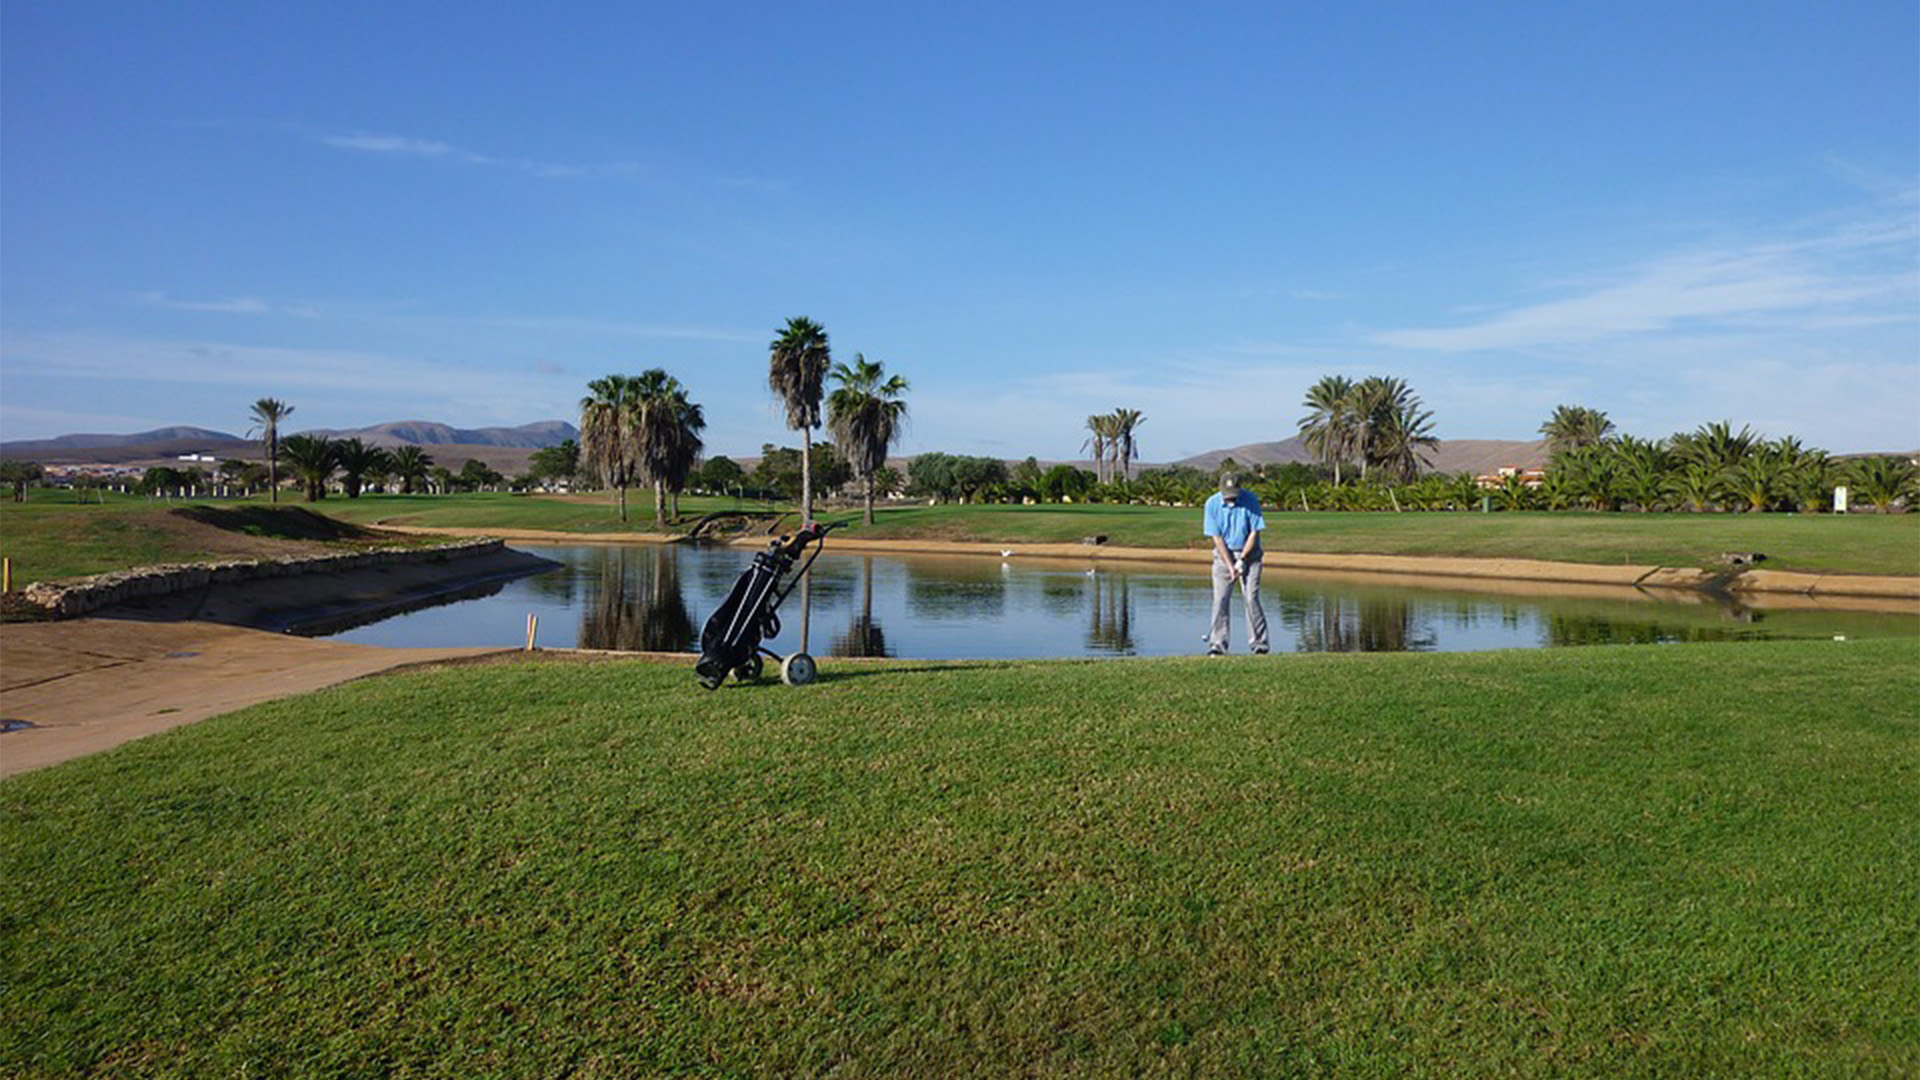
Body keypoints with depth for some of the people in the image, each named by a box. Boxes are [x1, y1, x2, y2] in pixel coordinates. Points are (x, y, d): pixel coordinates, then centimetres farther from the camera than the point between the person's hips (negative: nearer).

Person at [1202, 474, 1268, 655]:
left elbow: (1254, 532, -9)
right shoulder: (1212, 503, -10)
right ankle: (1217, 644, -4)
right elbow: (1216, 537, -9)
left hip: (1248, 553, -1)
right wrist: (1230, 566, -14)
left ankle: (1259, 643, 1)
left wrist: (1241, 560, -13)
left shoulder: (1250, 500, -14)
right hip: (1223, 554, 1)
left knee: (1251, 598, -7)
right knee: (1220, 599, -6)